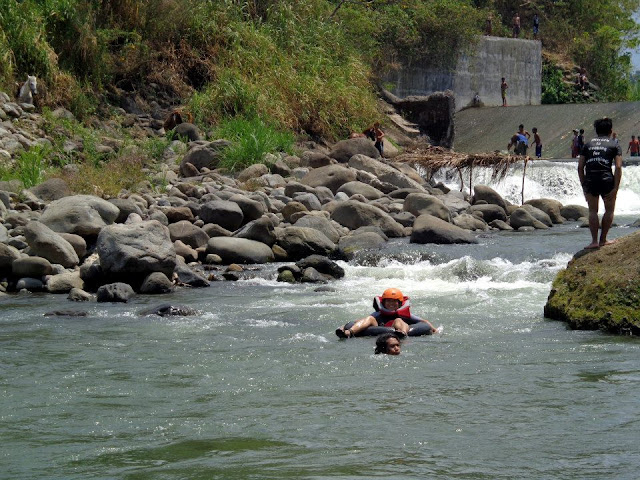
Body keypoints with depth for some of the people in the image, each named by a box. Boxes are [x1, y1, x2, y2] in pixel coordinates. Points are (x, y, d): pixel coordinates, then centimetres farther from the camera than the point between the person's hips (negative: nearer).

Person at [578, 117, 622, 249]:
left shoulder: (588, 144, 15)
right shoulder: (614, 145, 8)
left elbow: (580, 167, 10)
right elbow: (618, 167, -4)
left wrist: (584, 186, 14)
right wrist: (615, 188, -6)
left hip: (590, 180, 2)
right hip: (607, 180, -2)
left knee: (593, 211, 10)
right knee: (609, 210, 14)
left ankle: (594, 241, 5)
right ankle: (603, 239, 13)